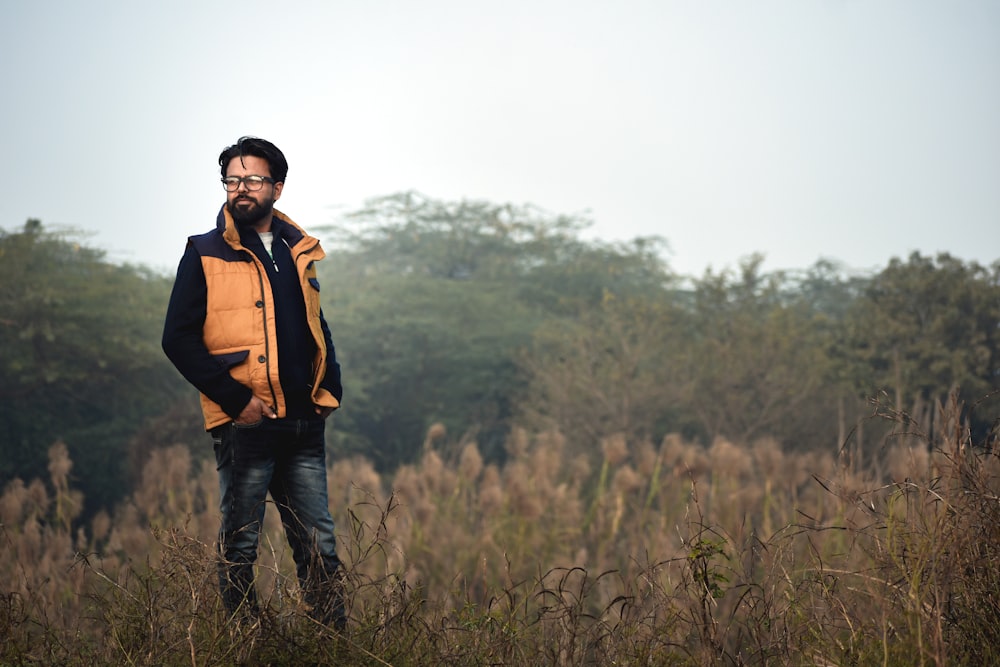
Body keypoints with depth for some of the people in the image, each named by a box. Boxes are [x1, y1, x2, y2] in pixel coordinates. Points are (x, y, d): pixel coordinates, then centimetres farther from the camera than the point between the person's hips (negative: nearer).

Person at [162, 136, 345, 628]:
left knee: (319, 547, 6)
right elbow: (179, 339, -6)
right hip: (246, 424, -5)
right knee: (239, 546, 2)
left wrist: (329, 389, 10)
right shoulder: (205, 254, 0)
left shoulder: (299, 252, 15)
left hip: (304, 424, 5)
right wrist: (235, 399, -14)